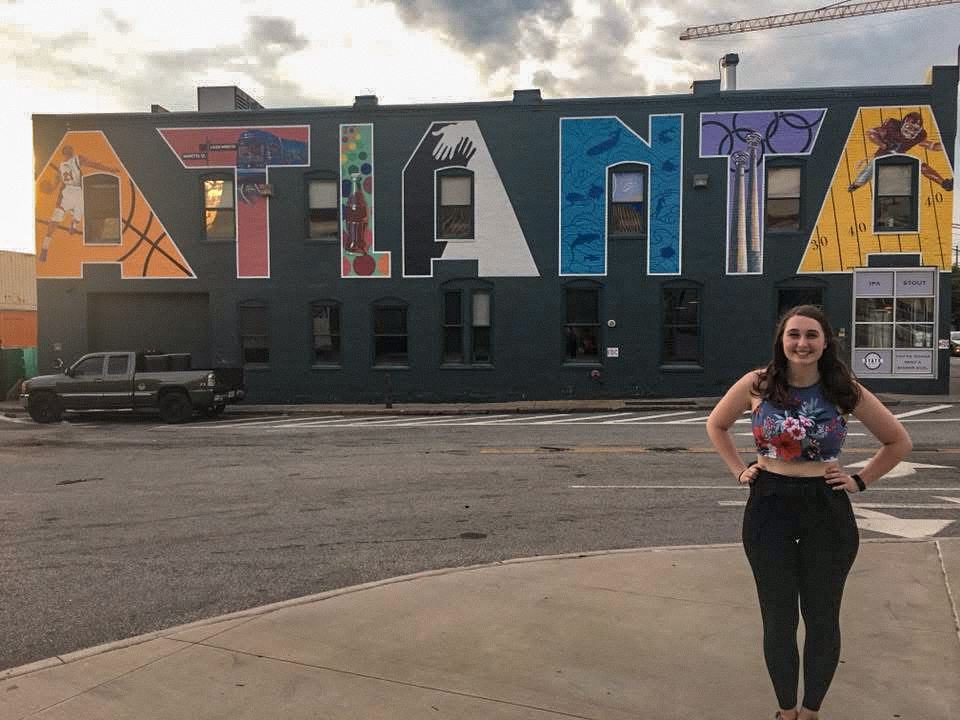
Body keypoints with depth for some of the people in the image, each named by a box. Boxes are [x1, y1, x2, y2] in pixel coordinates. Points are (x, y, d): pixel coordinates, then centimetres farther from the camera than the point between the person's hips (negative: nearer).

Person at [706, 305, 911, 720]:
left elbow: (898, 442, 9)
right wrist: (739, 470, 4)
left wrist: (860, 481, 1)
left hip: (827, 510, 0)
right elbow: (716, 425, 13)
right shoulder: (757, 384, -4)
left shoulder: (845, 390, -4)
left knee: (822, 618, 12)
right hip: (769, 509, 0)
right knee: (778, 619, 11)